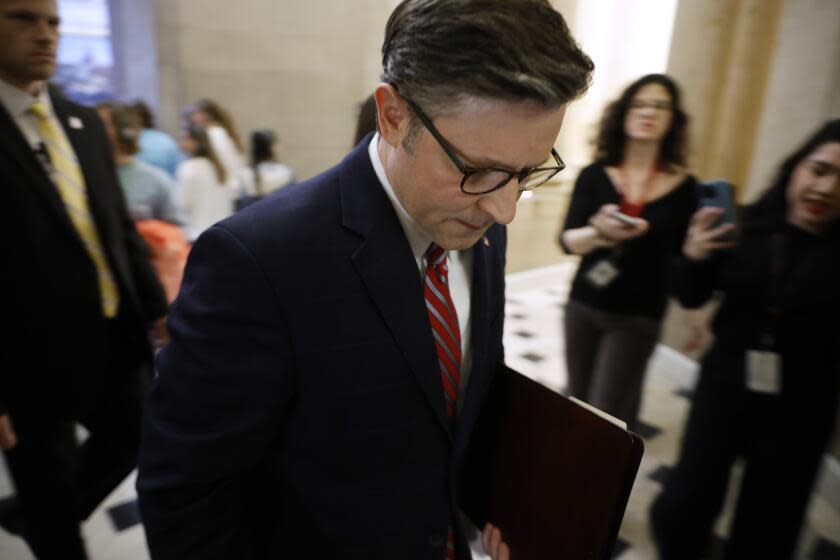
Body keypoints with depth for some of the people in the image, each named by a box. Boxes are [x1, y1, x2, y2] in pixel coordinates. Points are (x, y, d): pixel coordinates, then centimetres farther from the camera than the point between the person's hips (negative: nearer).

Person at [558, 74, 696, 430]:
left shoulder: (684, 187, -4)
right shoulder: (595, 175, -4)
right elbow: (567, 241, -12)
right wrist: (599, 232, -33)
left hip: (638, 318, -1)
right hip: (584, 306, 2)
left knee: (605, 413, -1)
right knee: (578, 400, 16)